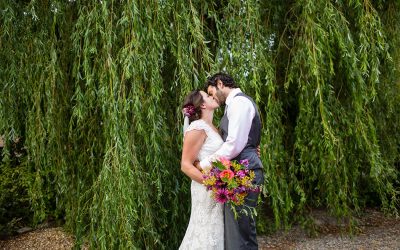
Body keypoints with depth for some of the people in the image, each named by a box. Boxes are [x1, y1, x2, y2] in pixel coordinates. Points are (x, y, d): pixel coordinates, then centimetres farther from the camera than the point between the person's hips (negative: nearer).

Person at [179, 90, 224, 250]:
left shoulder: (213, 128, 14)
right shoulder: (197, 127, -12)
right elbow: (185, 165, -15)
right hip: (207, 189, -8)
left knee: (215, 233, 13)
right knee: (207, 236, -1)